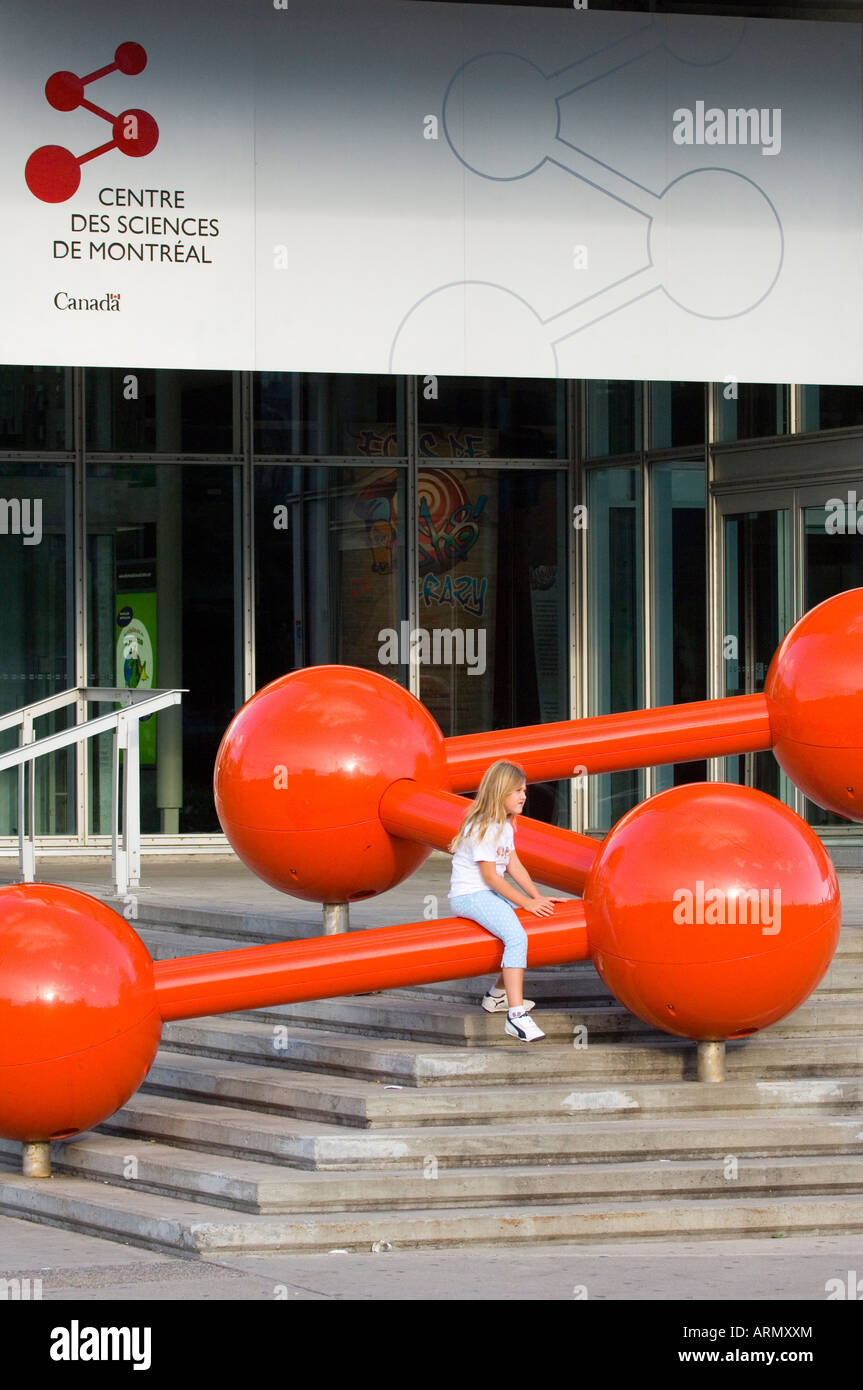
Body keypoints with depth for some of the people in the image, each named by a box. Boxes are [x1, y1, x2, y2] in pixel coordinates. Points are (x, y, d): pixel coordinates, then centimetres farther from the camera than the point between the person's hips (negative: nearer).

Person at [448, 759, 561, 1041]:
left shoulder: (504, 825, 14)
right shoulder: (483, 828, -18)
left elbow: (514, 865, 12)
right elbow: (490, 875, -19)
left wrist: (538, 897, 1)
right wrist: (527, 903, -17)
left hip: (491, 894, 10)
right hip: (469, 896, -10)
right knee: (516, 936, -29)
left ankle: (498, 994, 25)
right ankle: (516, 1016, -38)